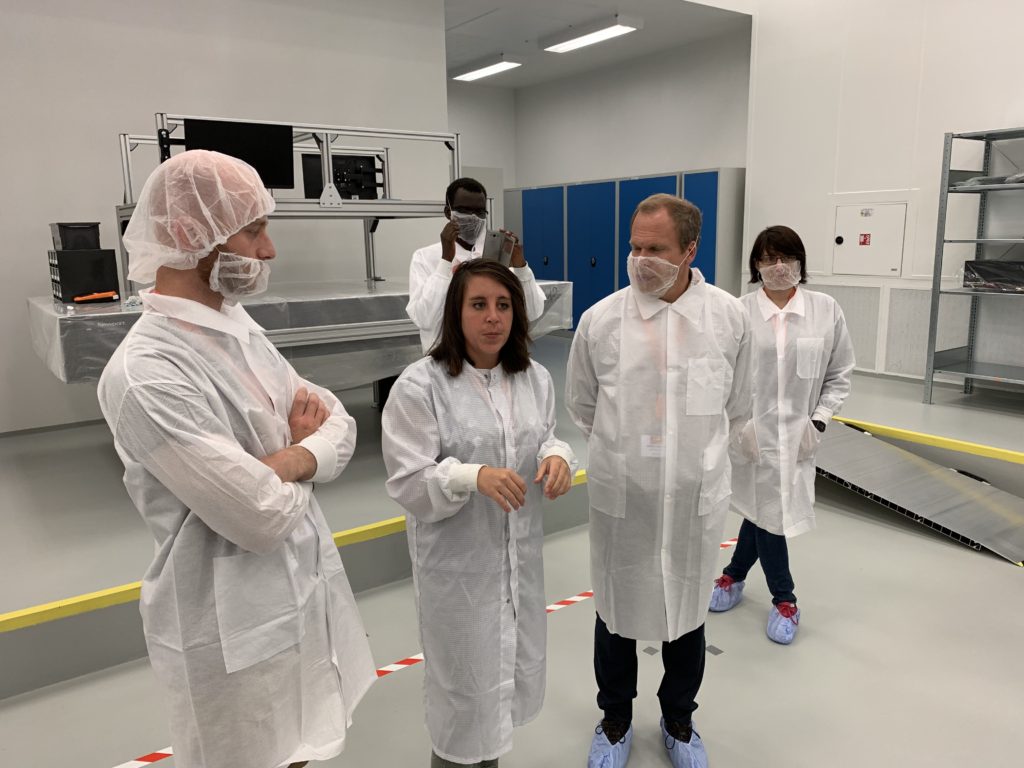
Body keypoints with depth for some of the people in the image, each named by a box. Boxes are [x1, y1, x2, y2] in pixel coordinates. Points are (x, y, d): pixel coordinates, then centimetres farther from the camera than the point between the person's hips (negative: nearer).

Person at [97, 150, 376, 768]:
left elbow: (340, 425, 4)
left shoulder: (236, 326, 3)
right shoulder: (148, 375, -25)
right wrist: (304, 446, -7)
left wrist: (288, 460, -17)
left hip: (305, 593, 7)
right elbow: (262, 515, -27)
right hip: (235, 631, -7)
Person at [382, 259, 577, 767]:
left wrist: (557, 456, -13)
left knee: (514, 667, 22)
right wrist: (474, 476, -33)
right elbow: (408, 483, -17)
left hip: (519, 553, 6)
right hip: (457, 562, -6)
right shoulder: (420, 385, -16)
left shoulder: (536, 378, 2)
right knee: (465, 684, 8)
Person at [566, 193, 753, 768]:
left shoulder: (731, 319, -8)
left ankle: (679, 721, 46)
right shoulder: (600, 320, -10)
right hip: (620, 500, -1)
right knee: (616, 616, 16)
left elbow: (737, 411, 7)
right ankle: (616, 721, 43)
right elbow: (582, 407, 5)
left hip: (697, 500, 1)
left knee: (688, 615, 19)